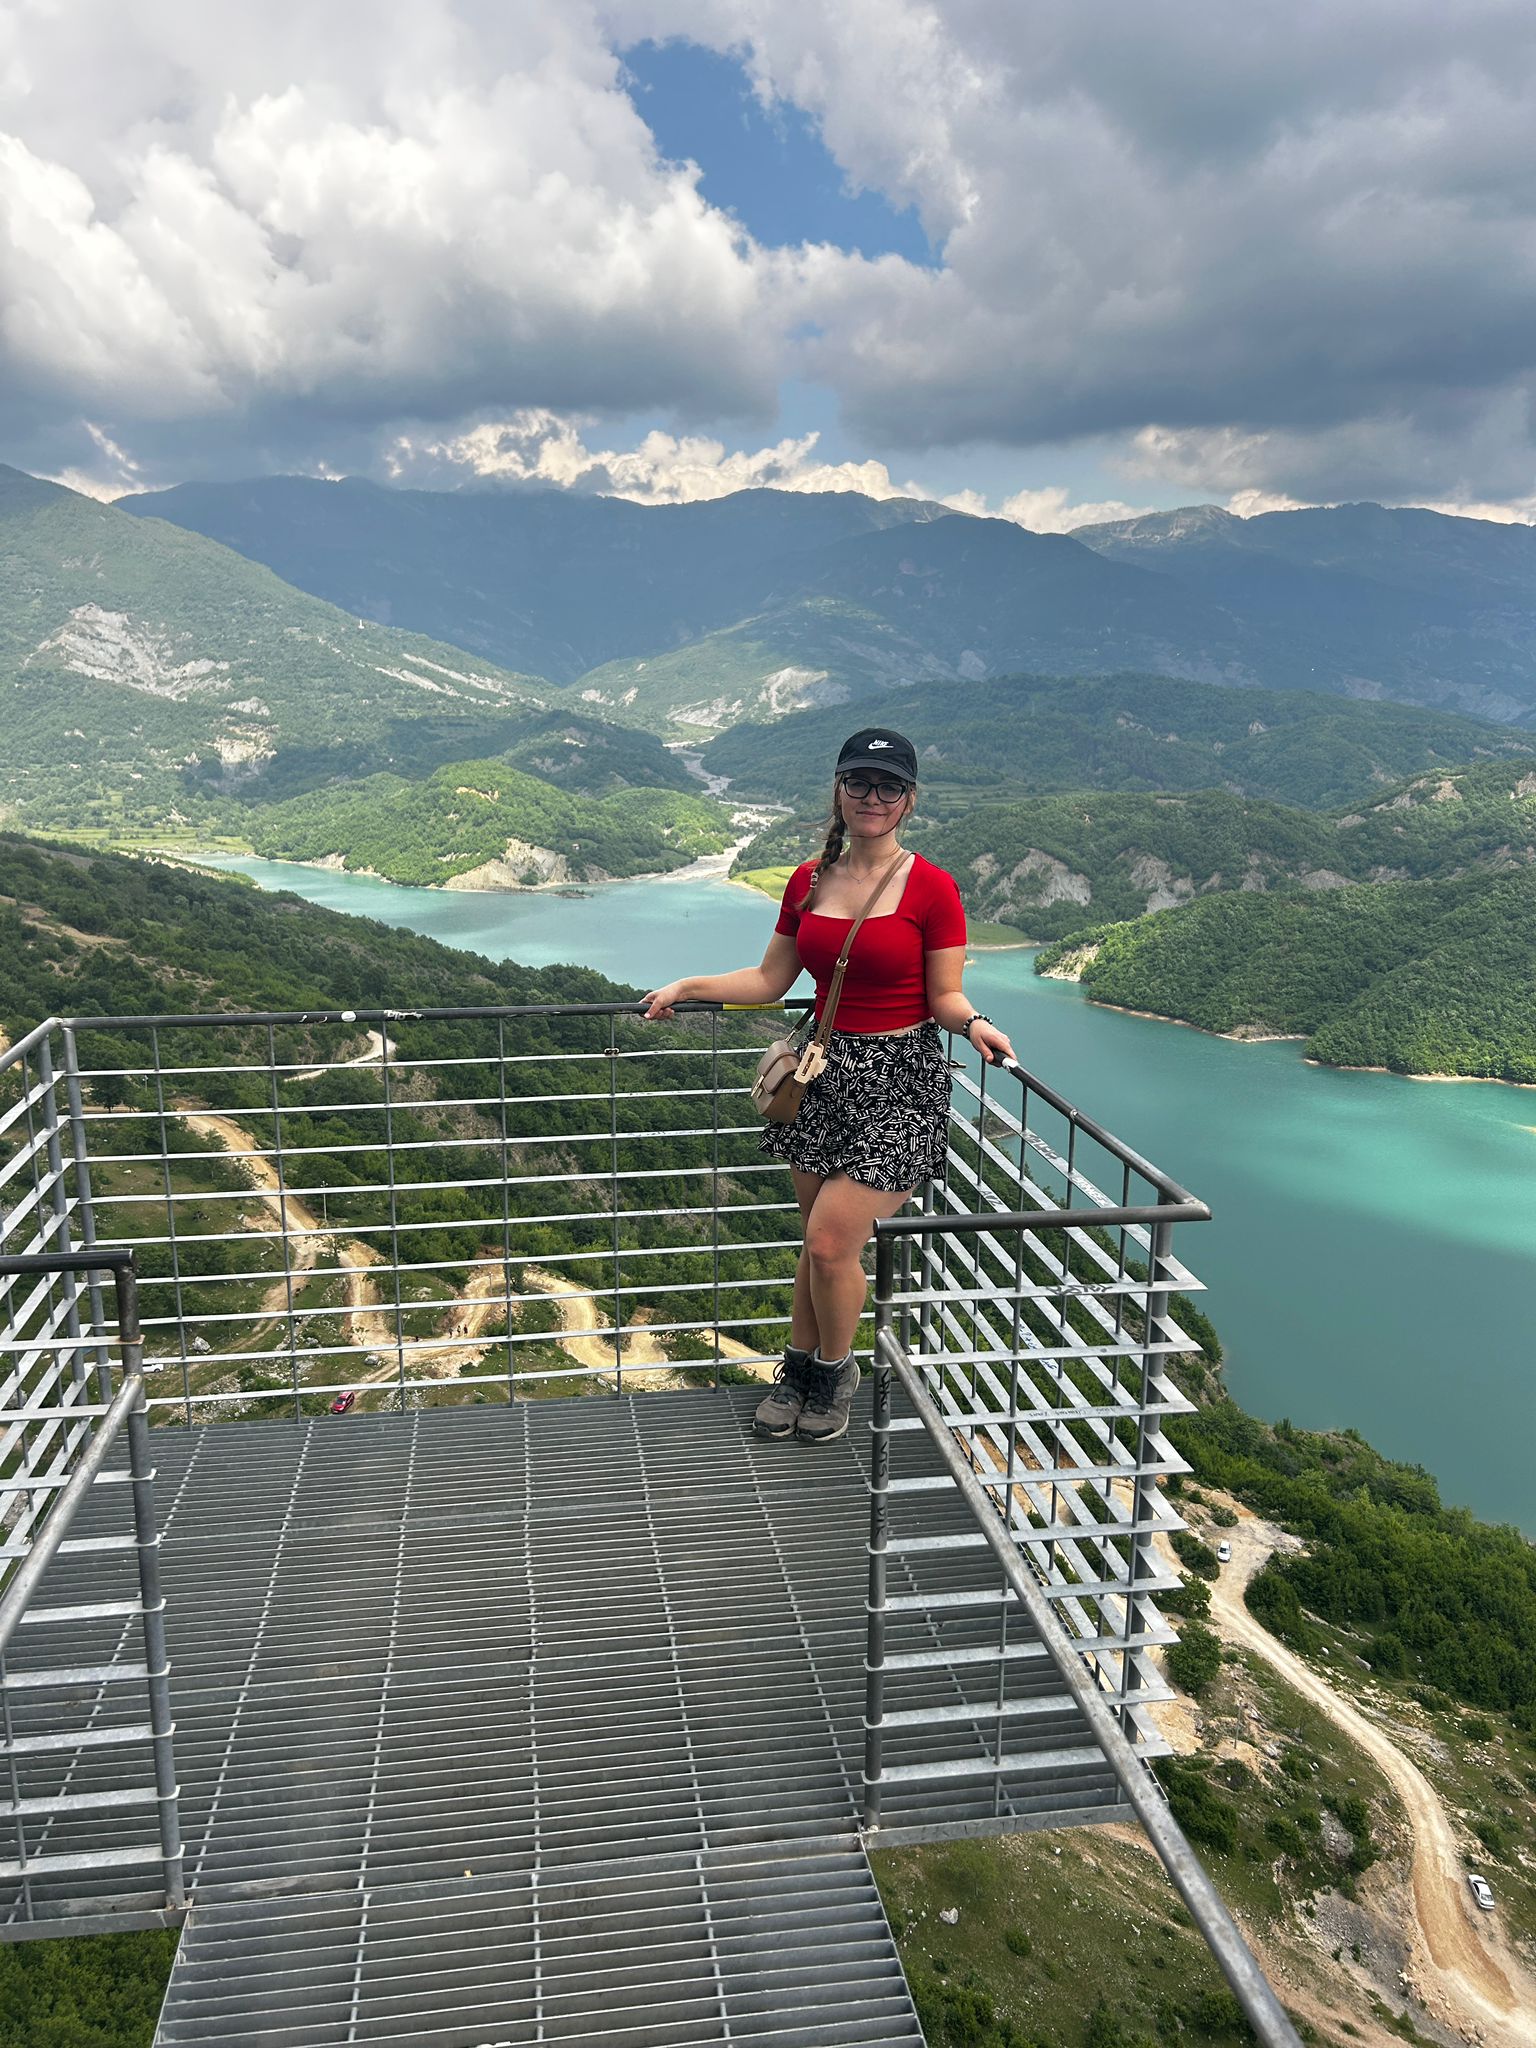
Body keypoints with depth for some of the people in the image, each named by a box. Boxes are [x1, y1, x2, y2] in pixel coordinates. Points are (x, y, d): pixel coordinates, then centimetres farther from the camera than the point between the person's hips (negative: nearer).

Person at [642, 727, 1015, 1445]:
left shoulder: (931, 889, -8)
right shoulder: (808, 881, 6)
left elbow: (945, 999, -5)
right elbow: (770, 980, 13)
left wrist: (973, 1024, -25)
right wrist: (688, 986, 8)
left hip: (898, 1080, -4)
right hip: (825, 1069, 5)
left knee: (831, 1242, -7)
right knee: (821, 1240, 12)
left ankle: (835, 1372, 20)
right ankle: (799, 1369, 31)